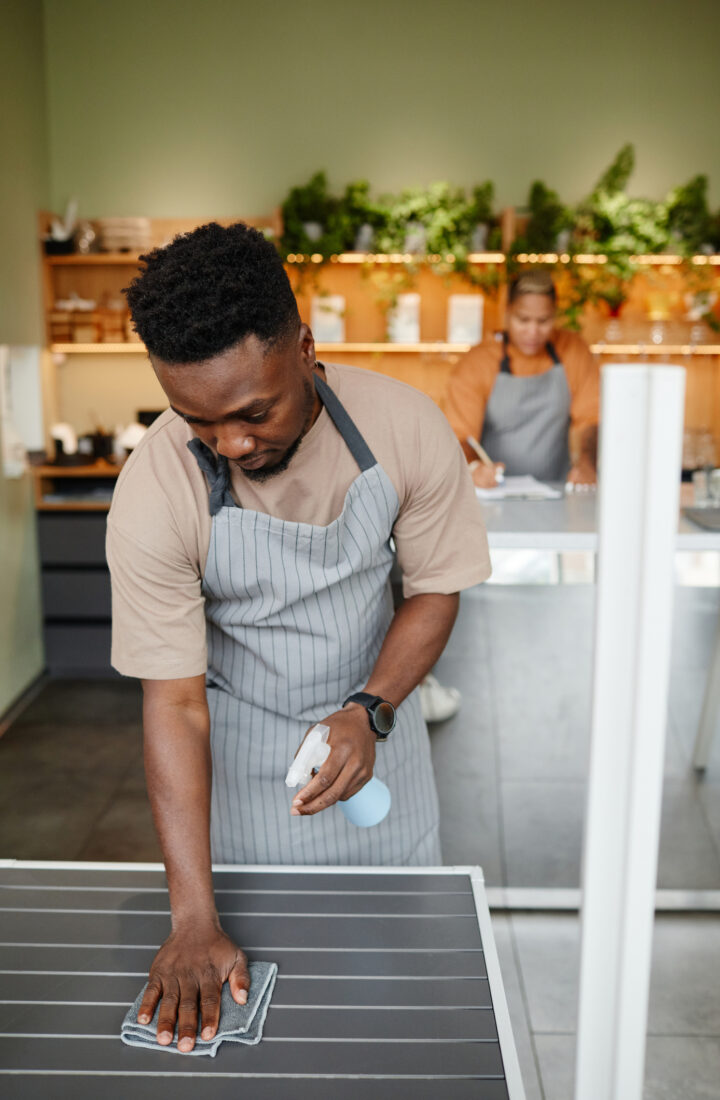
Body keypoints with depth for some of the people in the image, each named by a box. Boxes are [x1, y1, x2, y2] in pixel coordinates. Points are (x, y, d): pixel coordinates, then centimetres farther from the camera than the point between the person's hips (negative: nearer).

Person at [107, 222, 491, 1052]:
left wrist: (369, 712, -24)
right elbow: (174, 704, -23)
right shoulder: (153, 494, -27)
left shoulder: (404, 428, -23)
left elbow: (435, 587, -8)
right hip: (243, 741, -2)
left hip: (374, 712, 2)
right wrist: (193, 920, -25)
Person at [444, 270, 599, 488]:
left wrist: (586, 461, -17)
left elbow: (590, 419, 4)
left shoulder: (574, 350, 6)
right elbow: (458, 437, -11)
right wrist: (474, 467, -33)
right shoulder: (476, 363, -3)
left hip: (556, 489, 1)